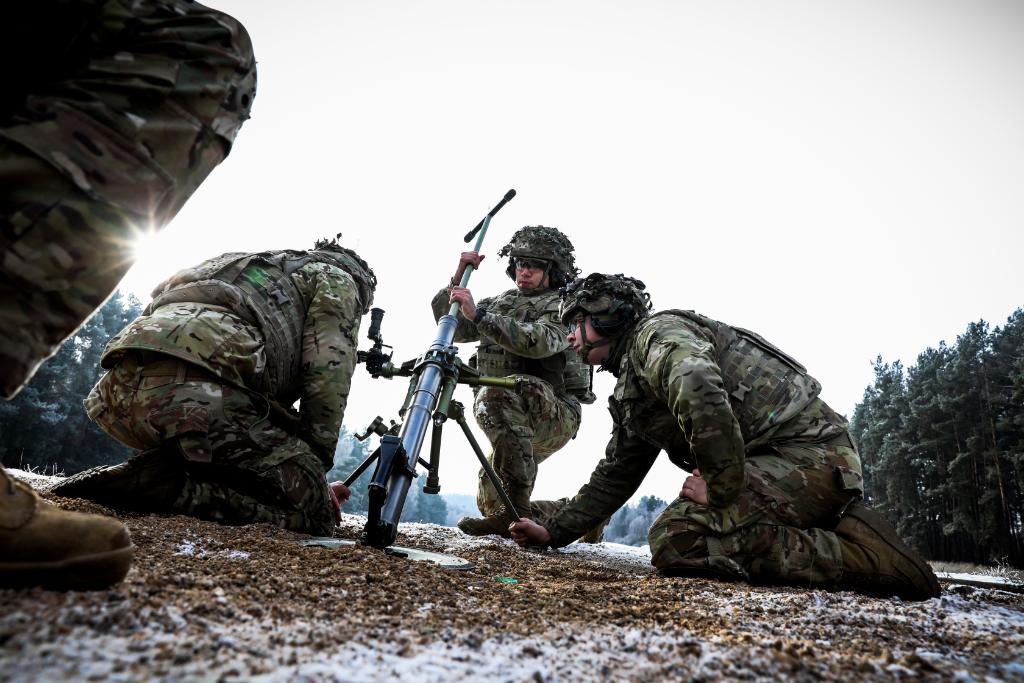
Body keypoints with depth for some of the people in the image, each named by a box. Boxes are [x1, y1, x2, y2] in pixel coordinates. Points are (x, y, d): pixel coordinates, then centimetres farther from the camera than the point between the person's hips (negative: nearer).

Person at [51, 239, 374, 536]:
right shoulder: (337, 280, 21)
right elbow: (327, 380, 4)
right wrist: (315, 472, 14)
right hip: (195, 390, -9)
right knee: (313, 508, -2)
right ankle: (162, 484, -13)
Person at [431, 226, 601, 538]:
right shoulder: (500, 302, 16)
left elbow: (539, 341, -28)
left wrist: (478, 314, -33)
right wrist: (458, 278, -1)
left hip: (556, 411, -8)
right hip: (519, 420, 8)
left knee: (495, 396, -36)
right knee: (491, 499, 10)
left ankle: (515, 510, -30)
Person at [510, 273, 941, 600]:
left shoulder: (657, 333, -9)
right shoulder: (629, 393, 21)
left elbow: (700, 393, -31)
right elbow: (615, 475, 27)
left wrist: (721, 487, -22)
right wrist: (555, 531, 24)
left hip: (807, 452, -10)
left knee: (677, 539, -21)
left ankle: (863, 555, -14)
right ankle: (843, 532, 9)